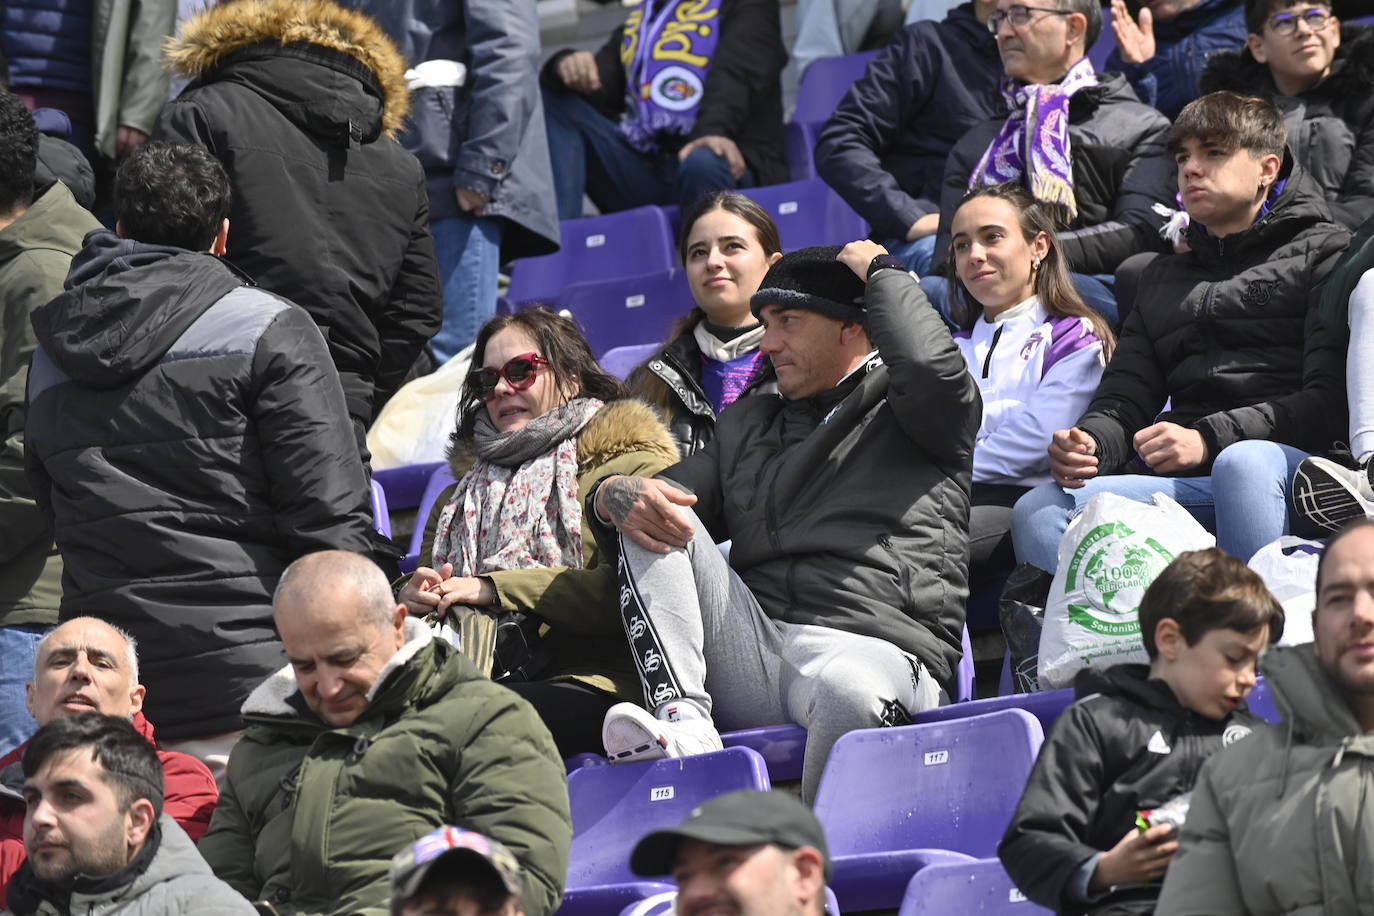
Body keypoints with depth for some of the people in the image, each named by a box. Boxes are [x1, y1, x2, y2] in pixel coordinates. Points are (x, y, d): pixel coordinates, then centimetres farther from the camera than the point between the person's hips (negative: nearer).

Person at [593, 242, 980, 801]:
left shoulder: (900, 410, 12)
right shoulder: (746, 425, 31)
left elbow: (932, 366, -12)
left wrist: (879, 271, 6)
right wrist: (615, 496, -1)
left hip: (874, 646, -5)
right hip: (750, 653, 6)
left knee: (850, 692, -41)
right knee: (649, 521, -9)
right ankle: (683, 724, -26)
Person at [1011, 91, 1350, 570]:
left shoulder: (1325, 252, 12)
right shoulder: (1164, 278, 33)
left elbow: (1330, 400, -3)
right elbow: (1125, 396, 21)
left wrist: (1209, 438, -14)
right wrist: (1088, 441, -5)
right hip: (1179, 482, 5)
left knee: (1243, 463, -40)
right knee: (1038, 512, -20)